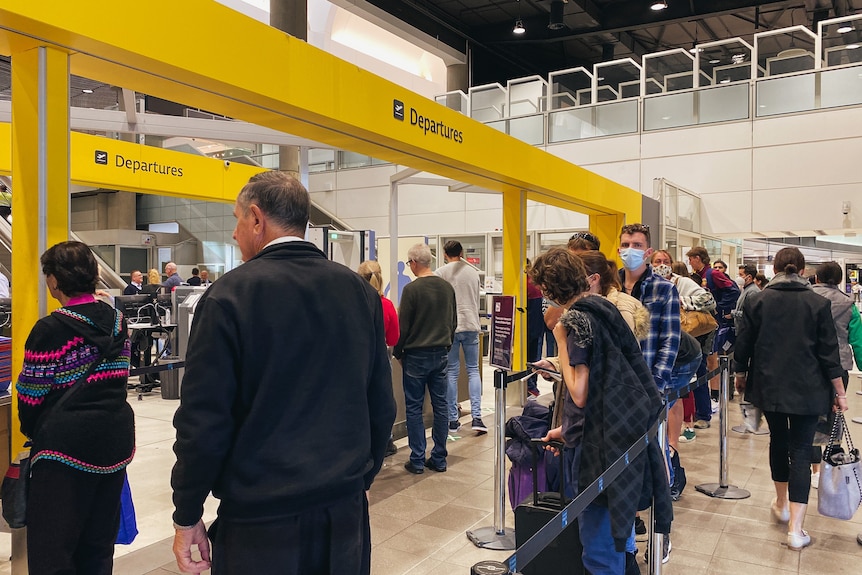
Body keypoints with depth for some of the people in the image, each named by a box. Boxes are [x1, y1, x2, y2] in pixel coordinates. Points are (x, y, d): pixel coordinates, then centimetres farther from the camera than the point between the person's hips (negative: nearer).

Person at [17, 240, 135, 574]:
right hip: (116, 438, 6)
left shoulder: (50, 330, -12)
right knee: (99, 543, 16)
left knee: (52, 547, 7)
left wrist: (31, 431, 14)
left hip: (67, 445, -6)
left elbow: (30, 395, -5)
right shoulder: (116, 320, 4)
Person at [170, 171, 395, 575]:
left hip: (261, 522, -4)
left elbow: (203, 421, -13)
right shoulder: (361, 292, -1)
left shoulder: (230, 295, -14)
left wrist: (187, 517, 0)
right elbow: (381, 407, 3)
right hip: (346, 513, 4)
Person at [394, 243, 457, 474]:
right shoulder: (447, 287, 4)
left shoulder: (411, 289, -14)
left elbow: (403, 326, -11)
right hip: (441, 355, 5)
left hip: (416, 356, -5)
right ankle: (439, 459, 16)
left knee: (414, 408, 4)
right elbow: (453, 322, 12)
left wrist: (398, 352, 2)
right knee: (440, 405, 10)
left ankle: (417, 460, 9)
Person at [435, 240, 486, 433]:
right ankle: (476, 416, 0)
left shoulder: (440, 273, -3)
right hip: (471, 325, 3)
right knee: (473, 370, 9)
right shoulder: (473, 272, 9)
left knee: (452, 372, 4)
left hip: (450, 327, -2)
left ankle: (453, 420, 8)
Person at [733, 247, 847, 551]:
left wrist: (740, 374, 15)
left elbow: (744, 344, 0)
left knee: (778, 440, 19)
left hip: (769, 386, 2)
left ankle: (781, 504, 36)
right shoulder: (818, 303, -6)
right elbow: (829, 352, -5)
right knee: (801, 450, 1)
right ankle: (795, 529, -1)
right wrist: (839, 392, 4)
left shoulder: (756, 301, -4)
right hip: (807, 389, -1)